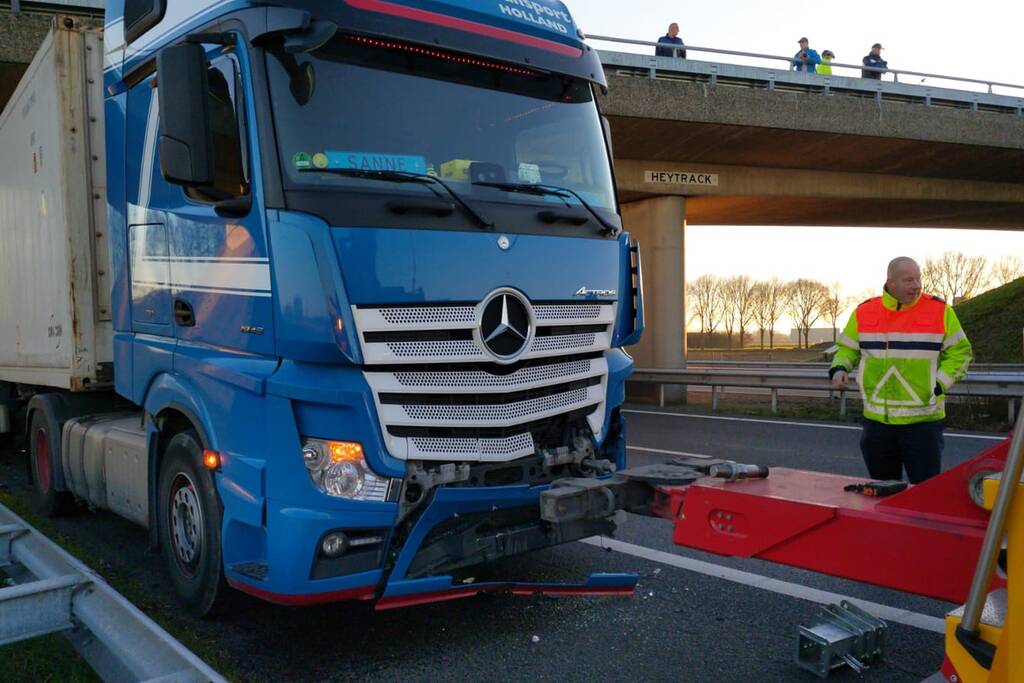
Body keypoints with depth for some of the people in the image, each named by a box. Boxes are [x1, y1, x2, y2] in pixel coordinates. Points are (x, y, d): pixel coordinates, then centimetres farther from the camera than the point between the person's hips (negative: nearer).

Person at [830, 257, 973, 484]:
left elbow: (960, 352, 4)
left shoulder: (940, 311, -1)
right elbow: (847, 349, 16)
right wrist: (839, 369, -5)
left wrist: (939, 383, -10)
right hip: (876, 420, 3)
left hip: (923, 420, -2)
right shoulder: (864, 312, 5)